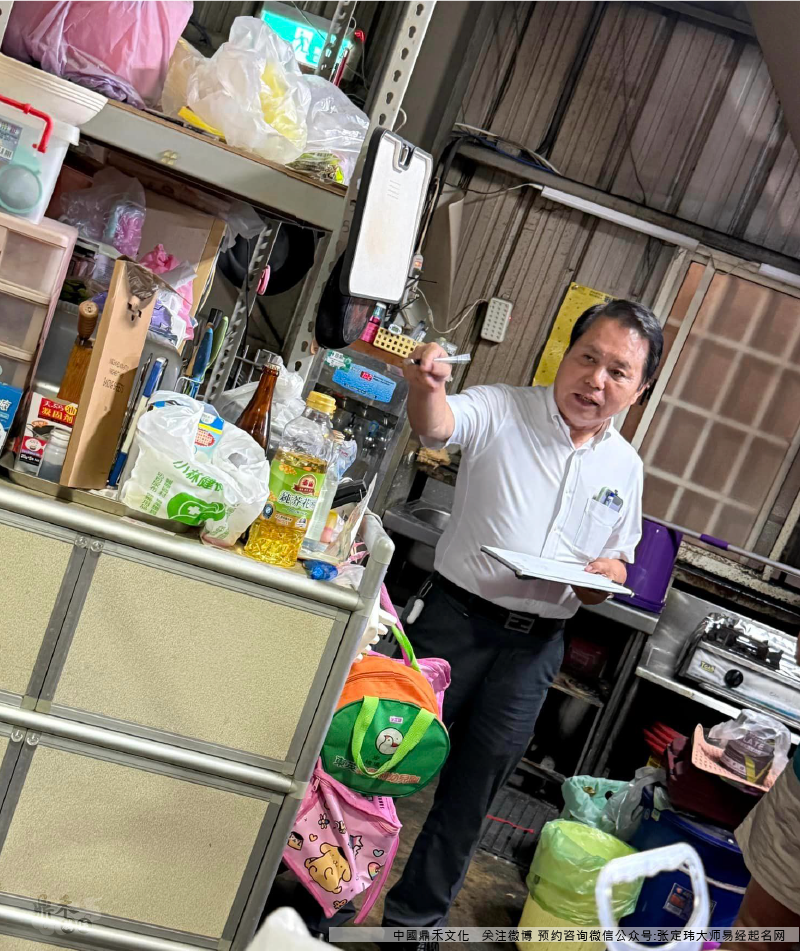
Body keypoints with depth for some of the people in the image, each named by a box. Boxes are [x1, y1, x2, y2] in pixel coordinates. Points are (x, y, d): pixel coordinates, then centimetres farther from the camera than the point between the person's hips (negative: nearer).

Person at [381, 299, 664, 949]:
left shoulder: (626, 467, 7)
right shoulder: (502, 411, -8)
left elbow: (618, 561, 16)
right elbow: (437, 427, -28)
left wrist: (606, 574, -7)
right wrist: (427, 386, -50)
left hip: (536, 646, 4)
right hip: (457, 617, -3)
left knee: (471, 794, 15)